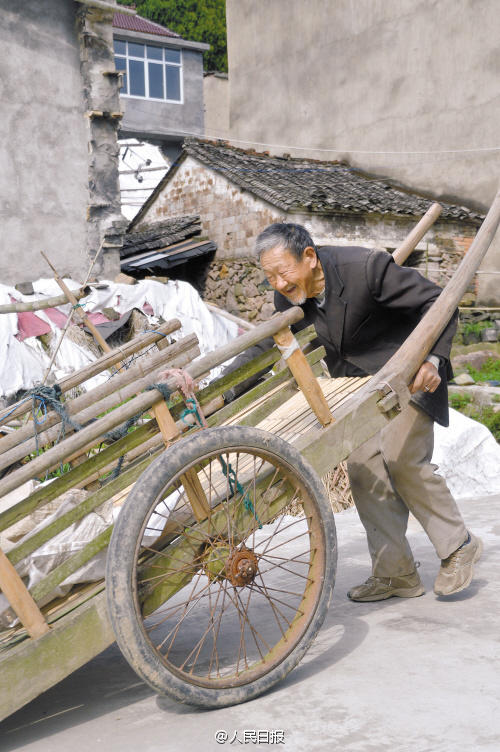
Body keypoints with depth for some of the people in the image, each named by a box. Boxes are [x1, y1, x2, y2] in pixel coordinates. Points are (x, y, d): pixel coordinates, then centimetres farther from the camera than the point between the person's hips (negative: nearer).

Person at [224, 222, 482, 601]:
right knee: (363, 467, -1)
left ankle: (459, 546, 8)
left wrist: (433, 358, -35)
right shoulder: (289, 293, -11)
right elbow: (267, 344, 1)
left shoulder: (366, 266, -30)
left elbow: (437, 302, -22)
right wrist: (223, 392, -9)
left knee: (404, 461, -15)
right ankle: (394, 573, 9)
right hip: (355, 381, 6)